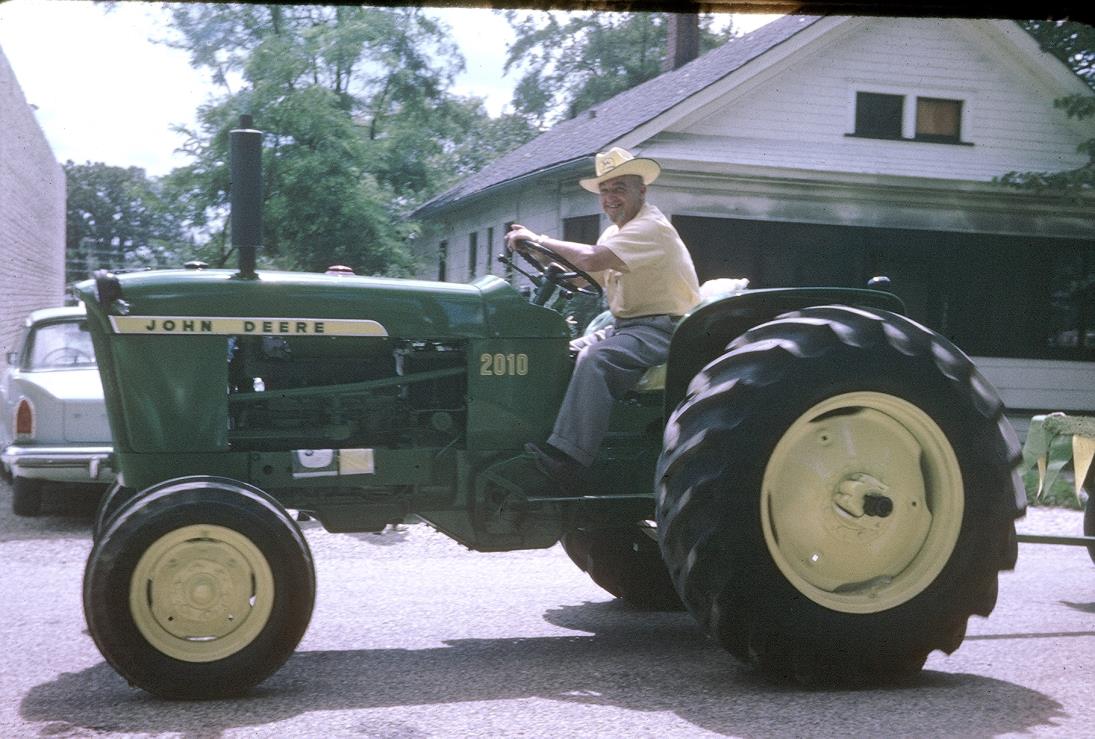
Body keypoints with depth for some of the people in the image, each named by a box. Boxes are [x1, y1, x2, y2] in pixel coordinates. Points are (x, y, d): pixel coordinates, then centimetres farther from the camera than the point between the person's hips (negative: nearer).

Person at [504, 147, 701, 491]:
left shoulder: (651, 227, -13)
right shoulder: (615, 231, 20)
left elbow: (591, 259, -26)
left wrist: (540, 239, -15)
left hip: (662, 328, -10)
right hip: (625, 326, 10)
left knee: (596, 359, -33)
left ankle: (567, 459, -41)